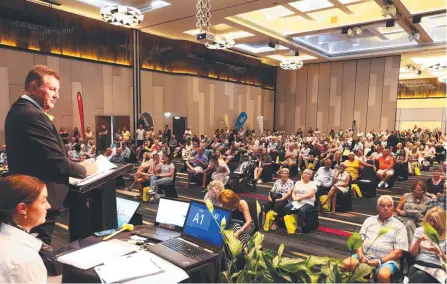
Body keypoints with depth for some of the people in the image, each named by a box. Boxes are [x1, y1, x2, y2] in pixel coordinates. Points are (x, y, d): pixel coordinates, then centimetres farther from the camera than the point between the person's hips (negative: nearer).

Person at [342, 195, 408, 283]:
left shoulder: (399, 226, 6)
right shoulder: (369, 220, 16)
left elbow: (398, 252, -3)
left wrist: (380, 261, -14)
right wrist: (361, 256, -7)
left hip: (387, 260, -3)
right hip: (365, 256, 3)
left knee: (383, 274, -35)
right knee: (346, 264, -23)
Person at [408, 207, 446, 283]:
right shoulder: (420, 230, 14)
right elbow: (412, 253, 10)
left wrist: (437, 251, -17)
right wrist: (418, 241, -7)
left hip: (437, 269, -2)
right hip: (419, 264, 2)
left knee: (419, 275, -36)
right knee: (412, 270, -36)